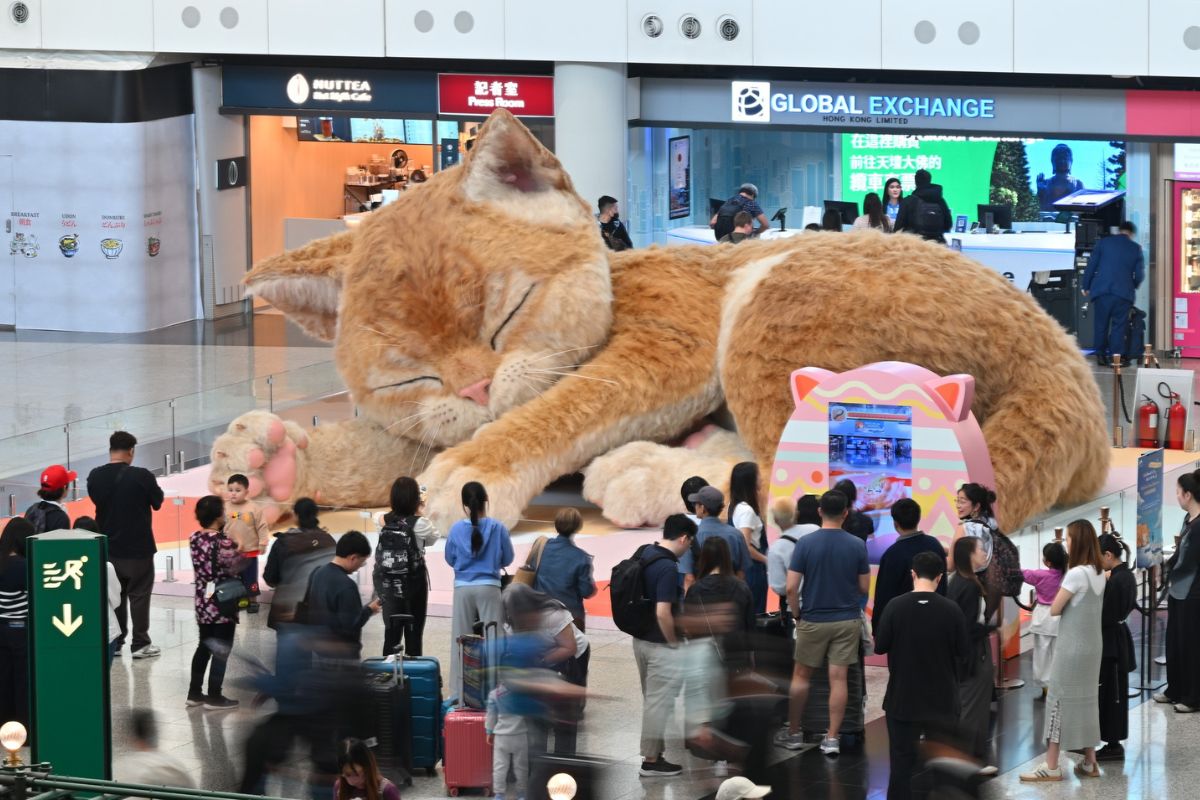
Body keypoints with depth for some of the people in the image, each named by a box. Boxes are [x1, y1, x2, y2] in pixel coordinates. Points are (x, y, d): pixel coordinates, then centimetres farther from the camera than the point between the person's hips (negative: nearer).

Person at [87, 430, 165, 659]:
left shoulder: (95, 477, -6)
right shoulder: (141, 476, -17)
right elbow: (157, 502, -3)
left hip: (108, 547, 4)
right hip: (138, 547, -4)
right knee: (139, 595, 5)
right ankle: (140, 644, 7)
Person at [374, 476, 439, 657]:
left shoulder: (385, 521, -3)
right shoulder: (419, 523, -15)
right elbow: (434, 537, 4)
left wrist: (416, 514, 17)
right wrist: (420, 513, 10)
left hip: (388, 585, 4)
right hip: (413, 583, -4)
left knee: (391, 634, 10)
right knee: (414, 635, 6)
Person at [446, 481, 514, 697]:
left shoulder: (457, 529, -5)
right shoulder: (497, 528, -7)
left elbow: (450, 559, 7)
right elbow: (507, 559, 4)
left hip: (463, 588, 1)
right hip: (489, 588, -1)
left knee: (461, 642, 7)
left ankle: (458, 693, 8)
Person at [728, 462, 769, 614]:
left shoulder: (735, 507, 9)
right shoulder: (746, 510, -19)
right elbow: (746, 547, -24)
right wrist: (766, 560, -14)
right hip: (752, 567, -10)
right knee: (756, 613, -3)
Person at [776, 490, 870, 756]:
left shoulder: (805, 543, -10)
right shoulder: (857, 545, -7)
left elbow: (791, 587, -12)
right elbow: (864, 587, 0)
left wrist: (797, 614, 4)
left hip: (813, 621, -1)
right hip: (847, 620, 1)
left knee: (801, 675, 13)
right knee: (838, 679, 4)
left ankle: (793, 734, 19)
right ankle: (832, 738, 3)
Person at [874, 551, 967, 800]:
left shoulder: (895, 607, -12)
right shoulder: (951, 610, -10)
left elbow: (879, 647, -5)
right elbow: (962, 653, -2)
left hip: (902, 698, 0)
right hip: (941, 699, 0)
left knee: (902, 759, 6)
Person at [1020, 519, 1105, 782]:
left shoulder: (1076, 574, -19)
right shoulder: (1098, 573, 7)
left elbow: (1054, 609, -13)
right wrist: (1074, 604, 2)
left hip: (1072, 646, -8)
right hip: (1092, 645, 8)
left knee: (1060, 699, -3)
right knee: (1086, 699, 13)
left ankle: (1051, 766, -2)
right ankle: (1090, 762, 15)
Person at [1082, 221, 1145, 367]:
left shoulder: (1103, 242, 5)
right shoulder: (1136, 248, 5)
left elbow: (1091, 266, 4)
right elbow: (1139, 274, 6)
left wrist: (1086, 286, 13)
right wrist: (1132, 287, 25)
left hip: (1101, 290, 1)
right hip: (1124, 292, -1)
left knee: (1100, 324, 10)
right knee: (1119, 325, 4)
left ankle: (1100, 355, 13)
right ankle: (1116, 355, 1)